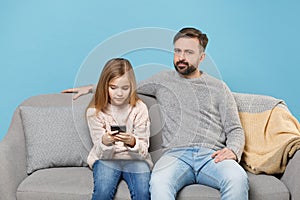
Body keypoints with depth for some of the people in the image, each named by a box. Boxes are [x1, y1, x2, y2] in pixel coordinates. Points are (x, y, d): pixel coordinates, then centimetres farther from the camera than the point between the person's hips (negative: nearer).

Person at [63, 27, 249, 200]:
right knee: (159, 182, -37)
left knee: (238, 178, -36)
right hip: (176, 154, 0)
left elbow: (235, 129, 15)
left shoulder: (218, 88, 19)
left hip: (212, 155, 0)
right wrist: (92, 88, 35)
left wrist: (232, 150, -8)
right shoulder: (164, 79, 23)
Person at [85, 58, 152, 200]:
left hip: (135, 158, 0)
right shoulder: (95, 111, -6)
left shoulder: (139, 108, -5)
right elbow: (103, 154, -7)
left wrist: (132, 142, -31)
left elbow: (143, 149, -7)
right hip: (105, 158, 0)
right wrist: (105, 141, -31)